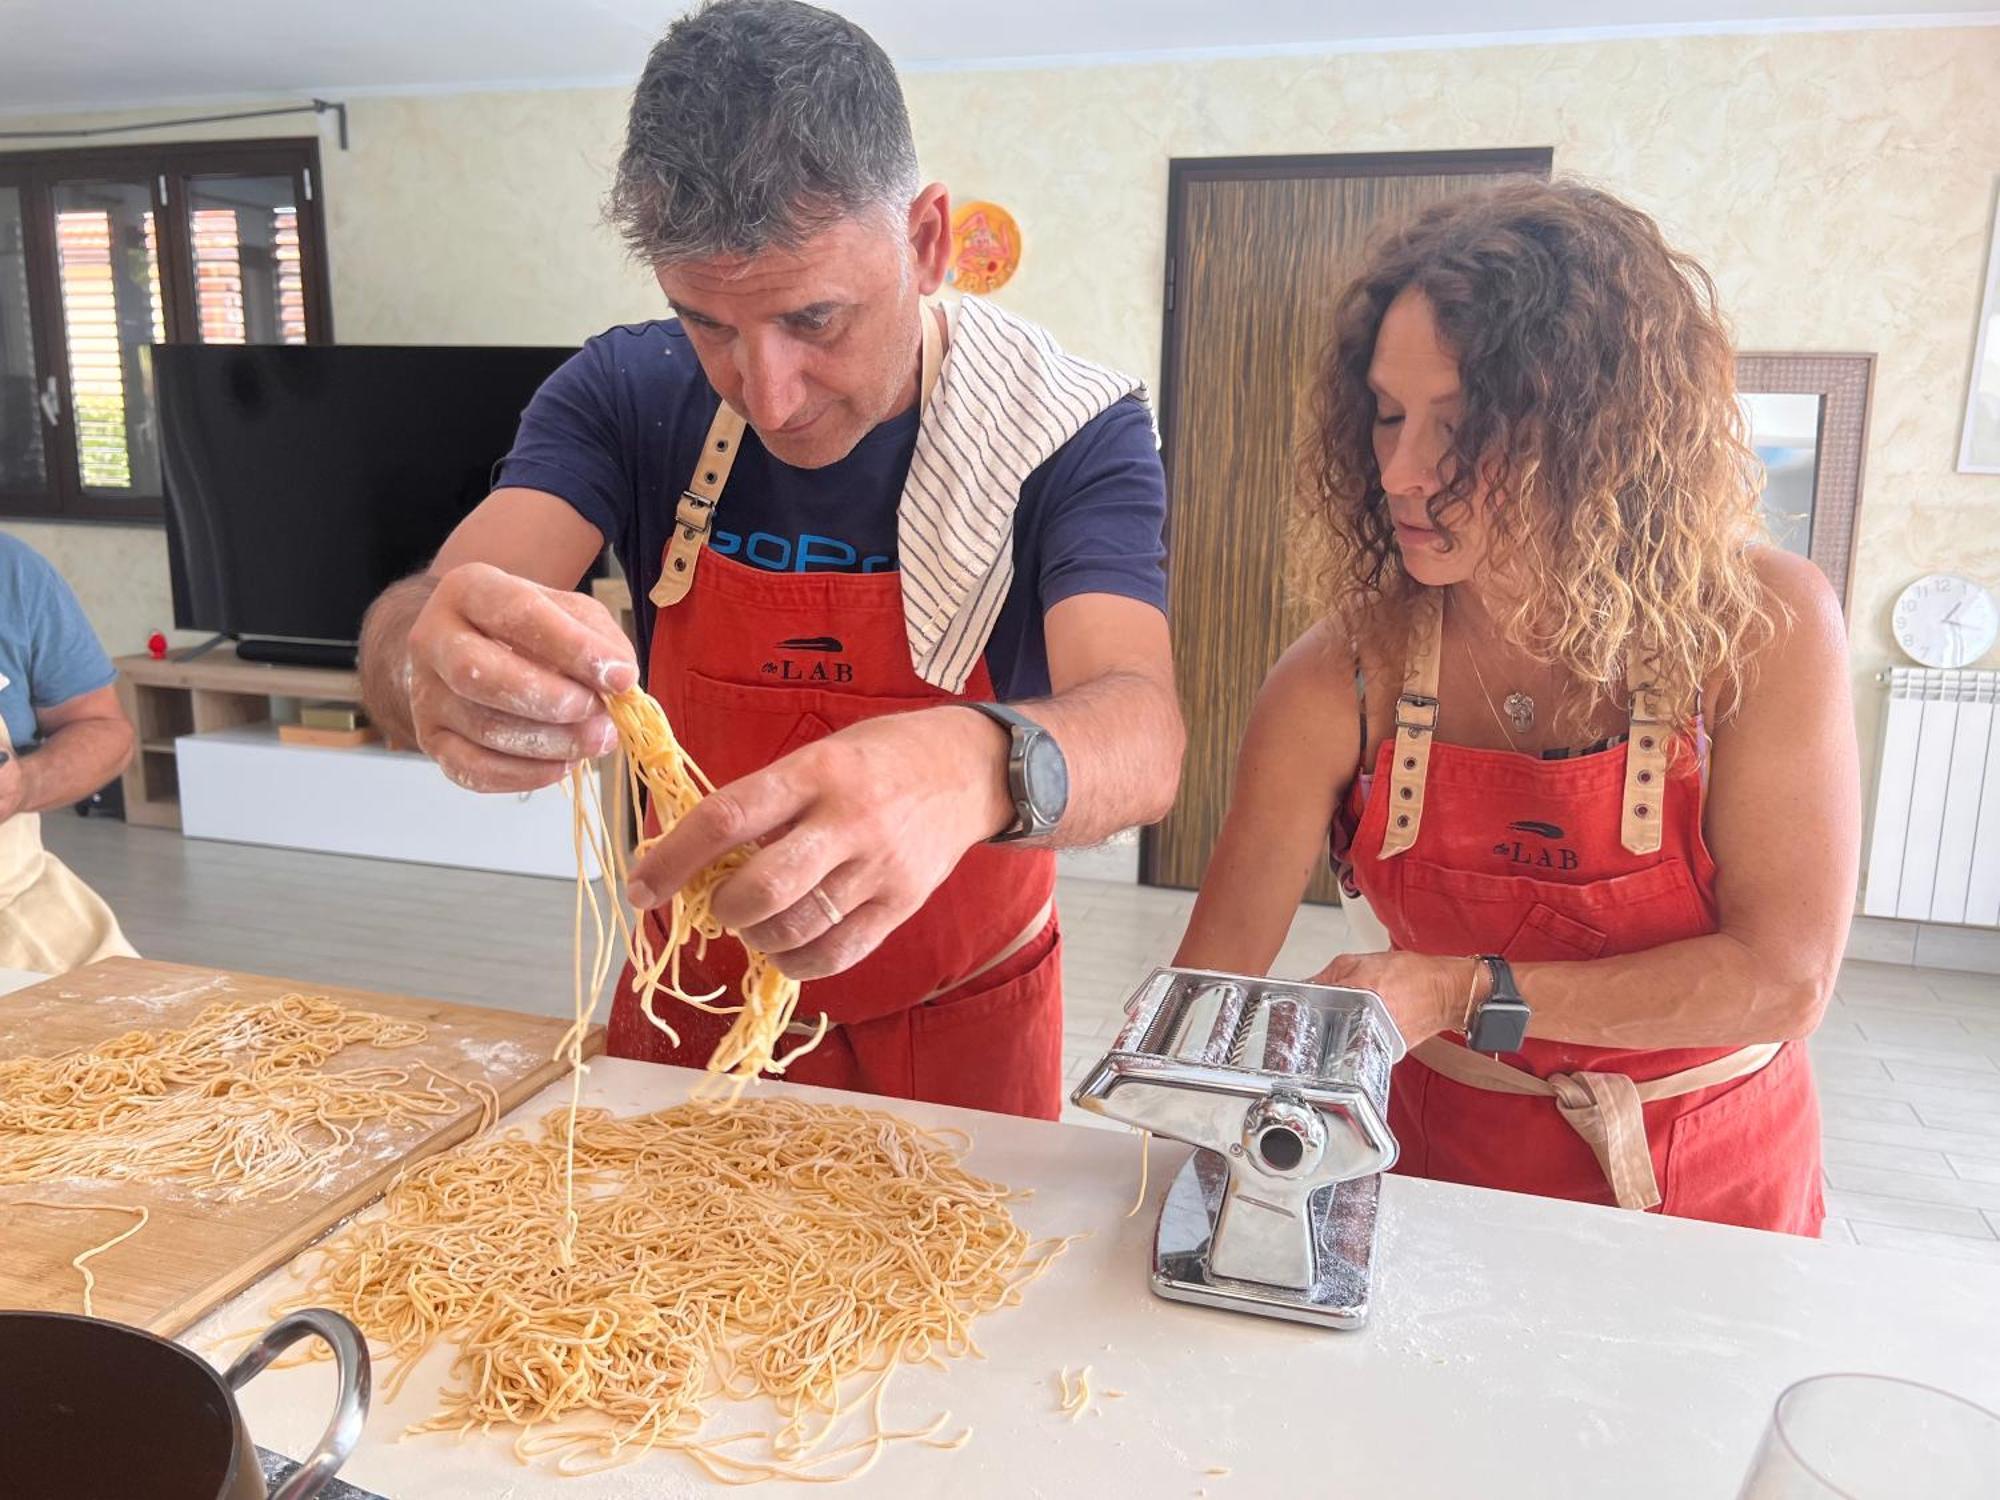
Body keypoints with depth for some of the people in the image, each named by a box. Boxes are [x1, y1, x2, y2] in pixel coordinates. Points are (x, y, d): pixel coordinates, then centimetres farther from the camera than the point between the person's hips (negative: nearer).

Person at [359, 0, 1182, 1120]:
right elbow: (410, 624, -23)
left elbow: (1142, 735, -35)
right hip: (689, 1007, 2)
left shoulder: (1069, 432, -20)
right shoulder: (628, 395, -13)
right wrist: (432, 661, -48)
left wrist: (978, 770, -58)